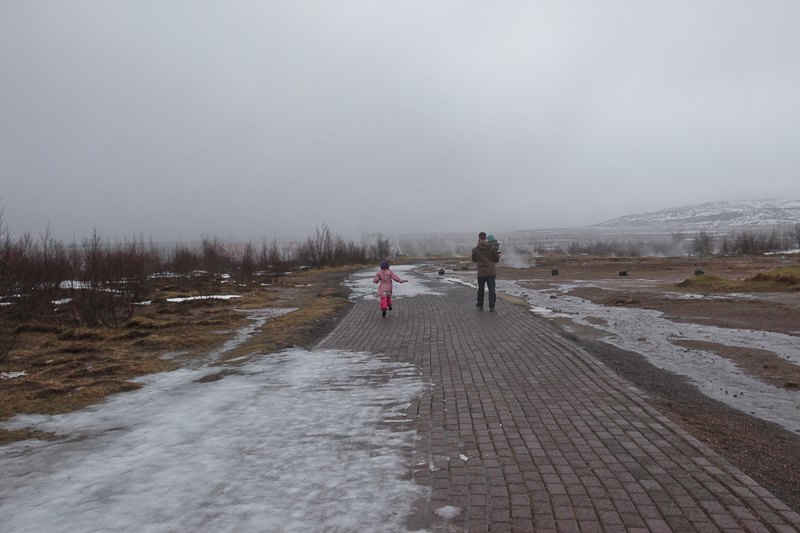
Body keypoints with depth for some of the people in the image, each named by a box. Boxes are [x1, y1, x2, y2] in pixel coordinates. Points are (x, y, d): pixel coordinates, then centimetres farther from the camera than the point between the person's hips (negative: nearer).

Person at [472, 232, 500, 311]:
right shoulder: (492, 248, -5)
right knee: (491, 289, 4)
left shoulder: (475, 249, -6)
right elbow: (496, 259, 2)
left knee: (481, 289, 15)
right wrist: (499, 256, 22)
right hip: (491, 272, 0)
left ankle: (480, 305, 26)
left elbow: (474, 260, 8)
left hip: (481, 273, 0)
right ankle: (492, 306, 2)